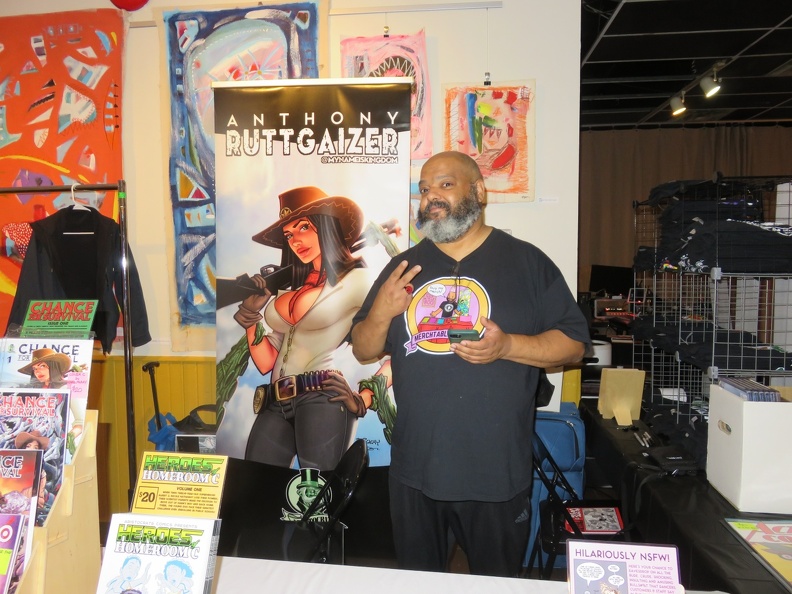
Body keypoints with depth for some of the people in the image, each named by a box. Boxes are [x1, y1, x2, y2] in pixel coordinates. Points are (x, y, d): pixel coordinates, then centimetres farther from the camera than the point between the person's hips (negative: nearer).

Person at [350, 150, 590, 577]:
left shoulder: (527, 262, -2)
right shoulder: (402, 267, 7)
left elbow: (573, 345, -3)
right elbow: (363, 350, 8)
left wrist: (507, 346, -20)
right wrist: (381, 312, -13)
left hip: (497, 470, -2)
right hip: (414, 467, 3)